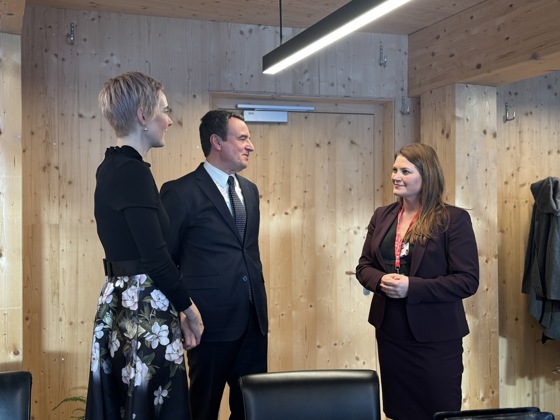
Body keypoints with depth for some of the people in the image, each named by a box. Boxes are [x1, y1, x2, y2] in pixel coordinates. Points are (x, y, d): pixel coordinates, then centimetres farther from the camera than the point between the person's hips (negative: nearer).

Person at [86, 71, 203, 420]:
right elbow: (155, 255, -22)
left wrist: (176, 306, 13)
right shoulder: (133, 171, -17)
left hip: (120, 303, 10)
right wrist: (188, 307, -7)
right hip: (145, 310, -9)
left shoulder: (113, 167, 11)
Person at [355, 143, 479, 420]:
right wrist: (381, 280, -14)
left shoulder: (454, 219, -10)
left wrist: (412, 287, -24)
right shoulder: (382, 216, 6)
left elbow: (468, 280, -15)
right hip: (390, 332, 5)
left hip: (435, 336, -5)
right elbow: (364, 266, 10)